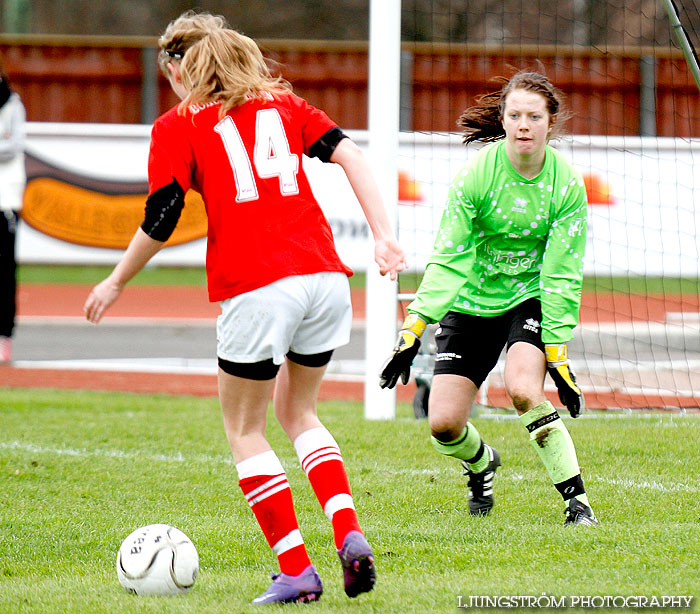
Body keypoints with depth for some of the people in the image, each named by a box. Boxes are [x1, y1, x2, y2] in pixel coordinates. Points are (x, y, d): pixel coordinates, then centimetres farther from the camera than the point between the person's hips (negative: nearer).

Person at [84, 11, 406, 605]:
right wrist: (384, 237, 5)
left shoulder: (178, 125, 8)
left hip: (256, 288, -5)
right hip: (324, 276, 5)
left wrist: (115, 282, 16)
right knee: (298, 411, 23)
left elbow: (160, 222, 2)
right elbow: (348, 154, 8)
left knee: (245, 428, 11)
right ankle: (350, 536, 5)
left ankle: (296, 572, 2)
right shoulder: (281, 103, 20)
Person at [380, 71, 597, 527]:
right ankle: (482, 465, 32)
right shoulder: (476, 175, -16)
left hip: (531, 298, -1)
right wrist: (414, 328, -22)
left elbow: (562, 273, -12)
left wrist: (558, 352, -17)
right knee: (443, 424, -6)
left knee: (523, 390, -30)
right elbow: (448, 259, -15)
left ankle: (577, 501, -18)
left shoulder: (567, 184, -14)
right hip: (472, 303, 1)